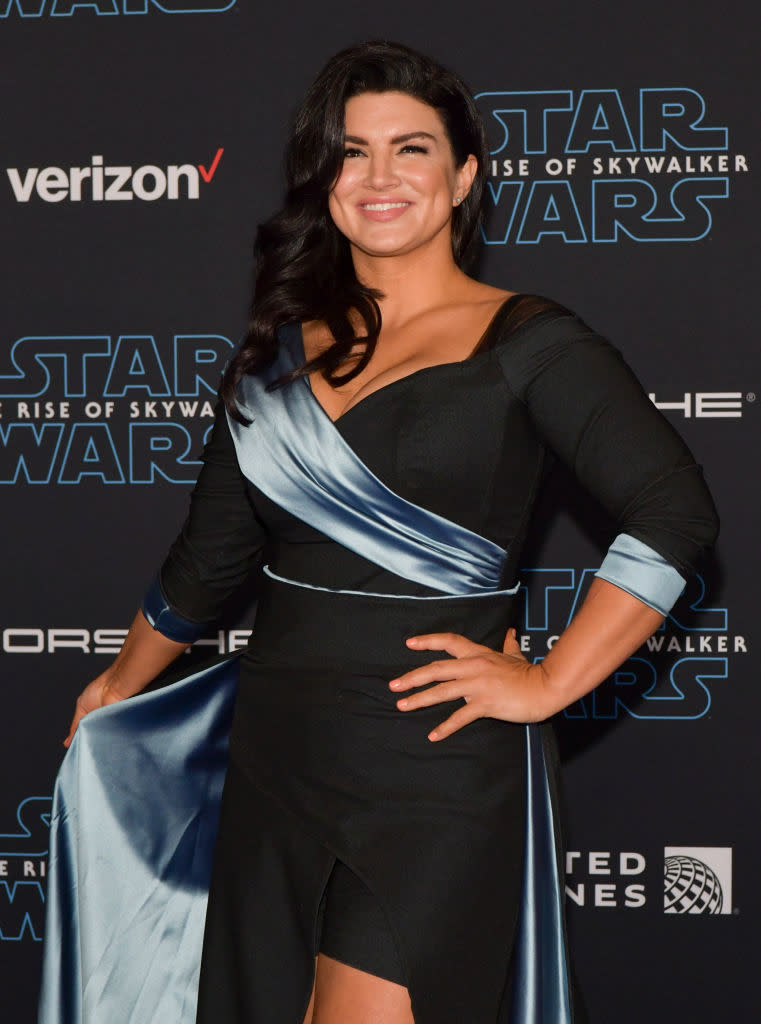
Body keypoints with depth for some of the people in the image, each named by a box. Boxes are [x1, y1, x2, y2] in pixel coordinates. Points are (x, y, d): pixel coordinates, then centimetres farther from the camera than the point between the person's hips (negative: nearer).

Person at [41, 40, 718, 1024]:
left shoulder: (525, 343, -4)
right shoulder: (281, 350, 11)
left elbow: (675, 514, -11)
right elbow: (210, 553, 21)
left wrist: (547, 684, -13)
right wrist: (119, 686, 30)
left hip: (437, 769, -5)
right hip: (275, 762, 5)